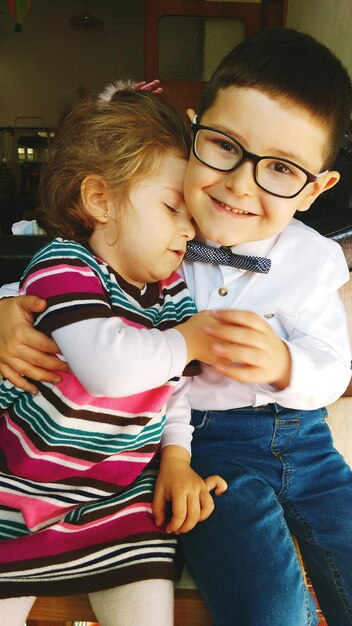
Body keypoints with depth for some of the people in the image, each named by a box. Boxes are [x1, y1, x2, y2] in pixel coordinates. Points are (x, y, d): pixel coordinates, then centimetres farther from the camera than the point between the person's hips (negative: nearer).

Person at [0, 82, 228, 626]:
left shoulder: (173, 294, 1)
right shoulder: (62, 267, -19)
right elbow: (109, 366, -35)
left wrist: (176, 457, 1)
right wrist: (189, 340, -21)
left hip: (126, 495, 4)